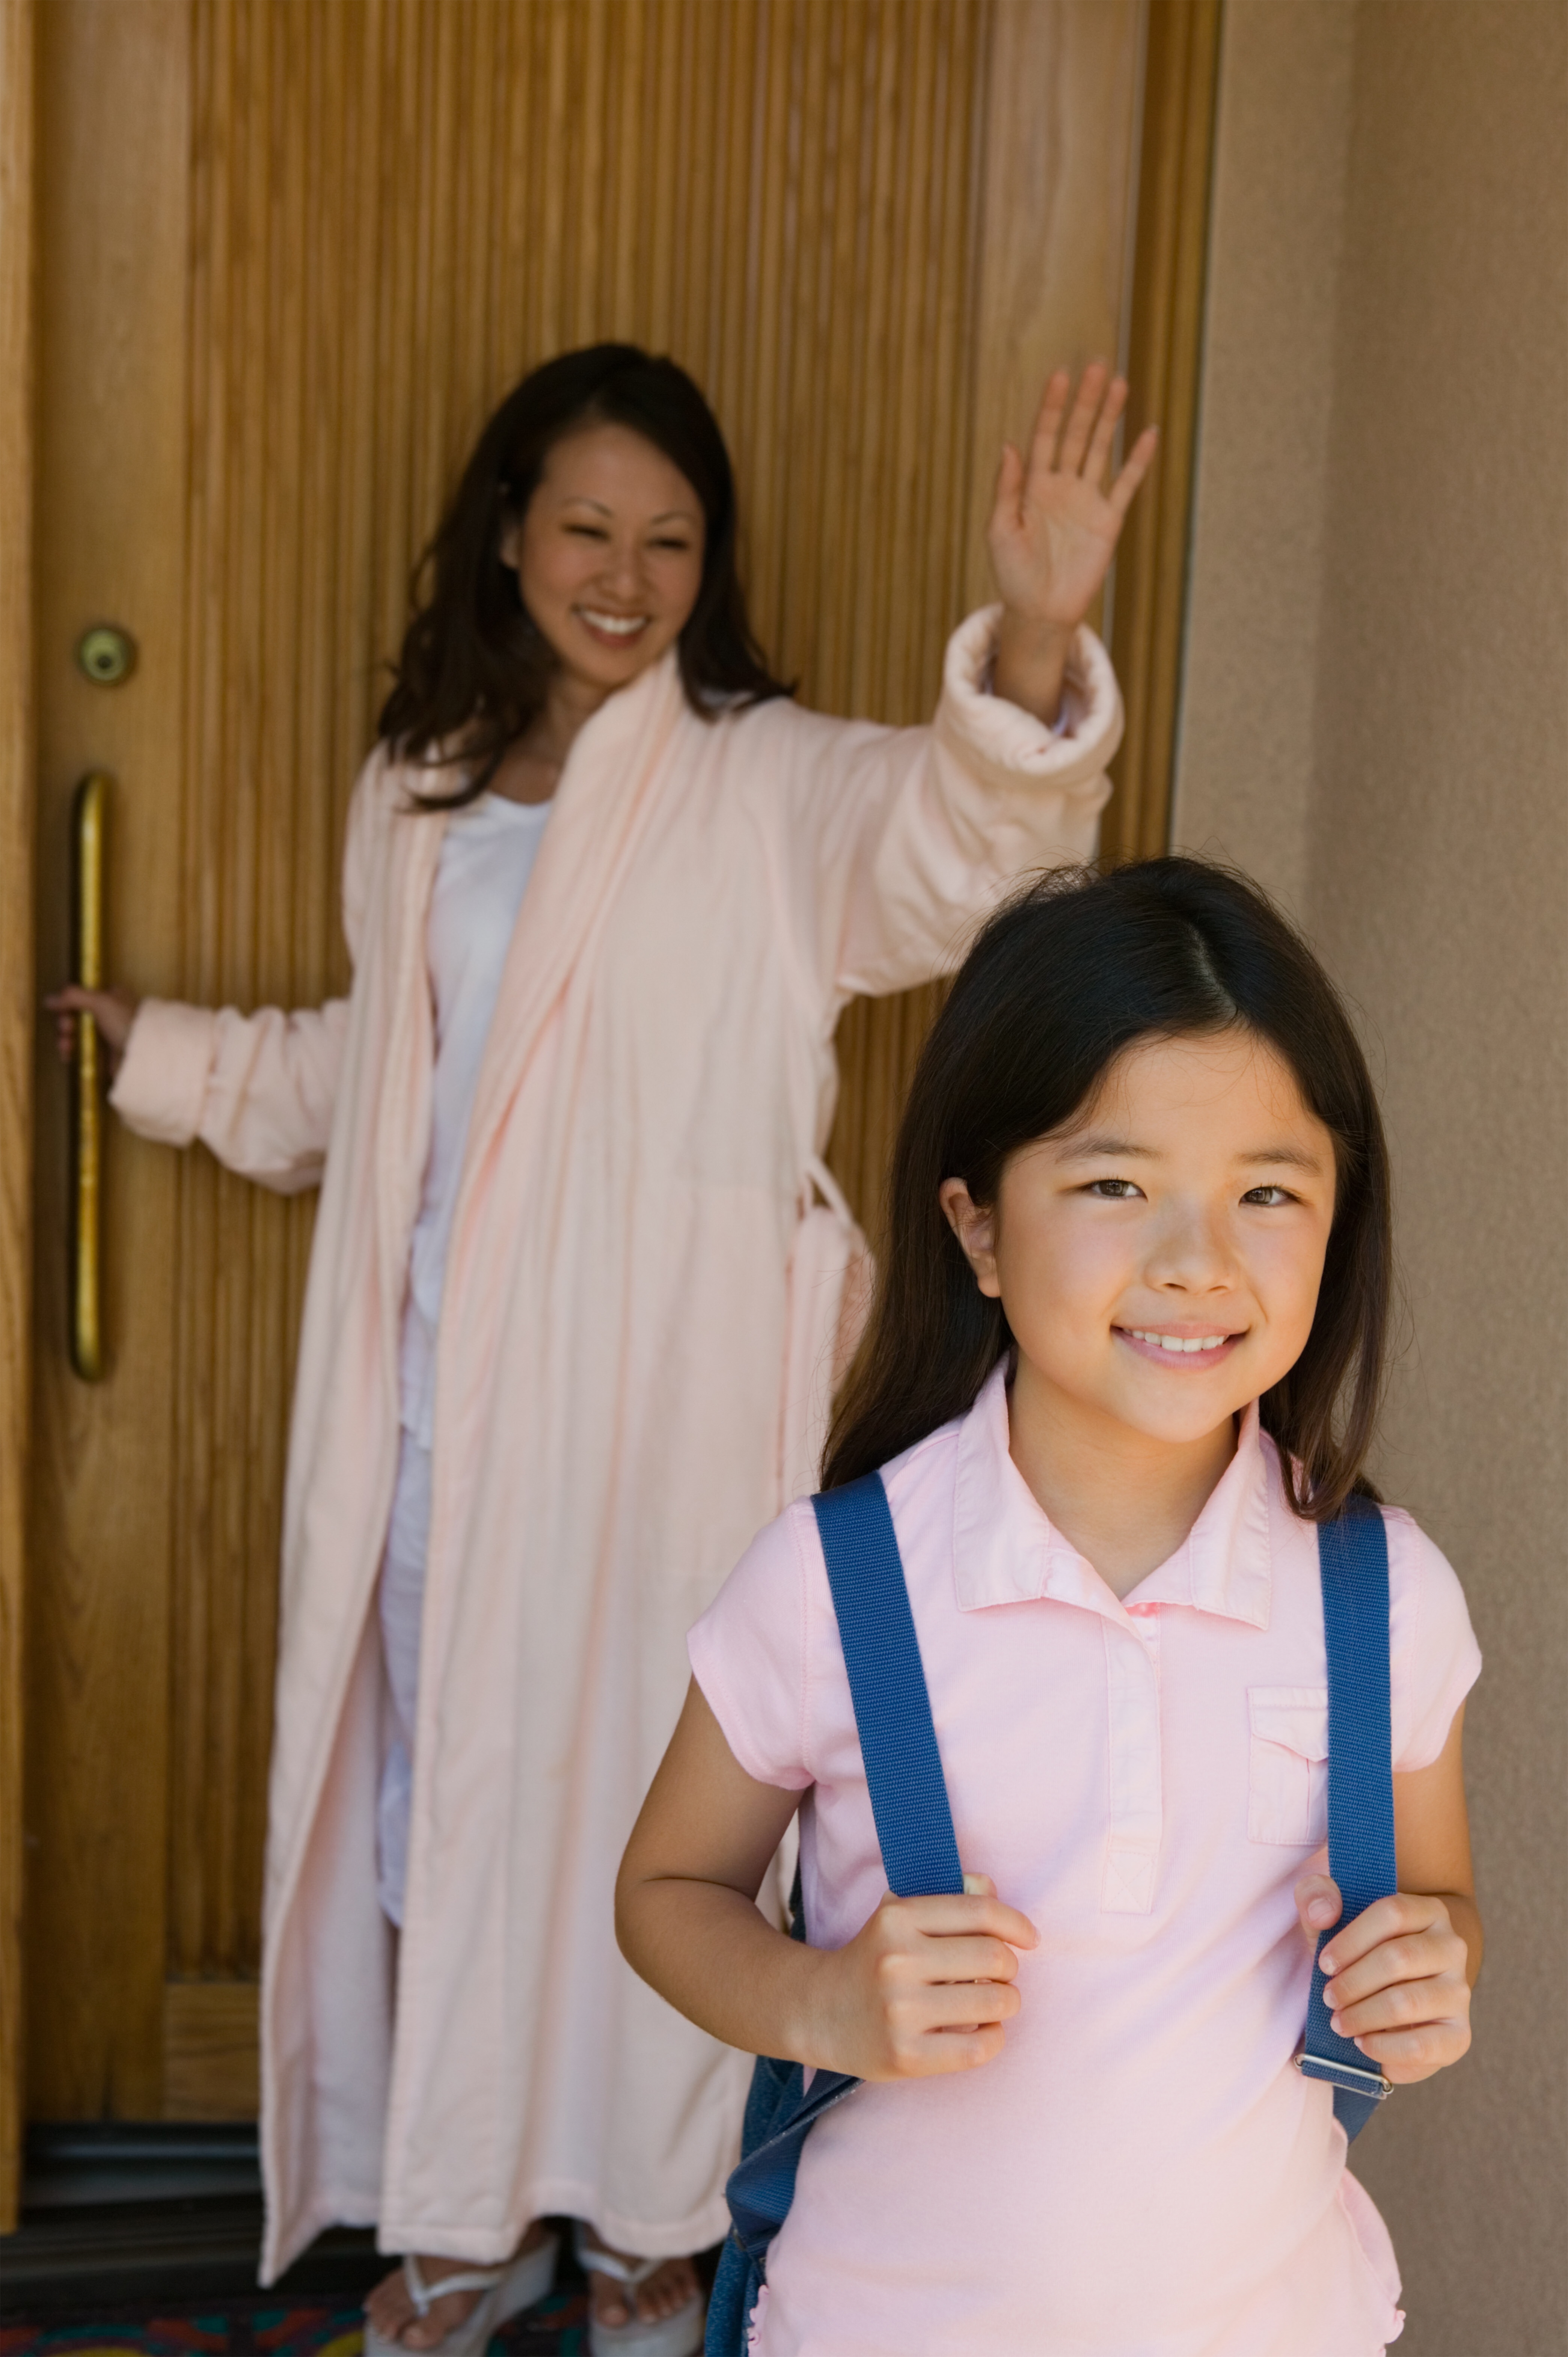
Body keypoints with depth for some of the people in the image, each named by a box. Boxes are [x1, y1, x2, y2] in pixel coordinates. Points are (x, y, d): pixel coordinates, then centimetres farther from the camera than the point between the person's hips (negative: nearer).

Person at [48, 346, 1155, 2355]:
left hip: (671, 1396, -4)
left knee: (649, 1774, 7)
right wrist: (163, 1051, 27)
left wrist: (1036, 644, -46)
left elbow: (945, 846, -28)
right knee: (442, 1776, 13)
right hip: (444, 1386, 5)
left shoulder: (772, 788, -6)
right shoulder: (420, 790, 11)